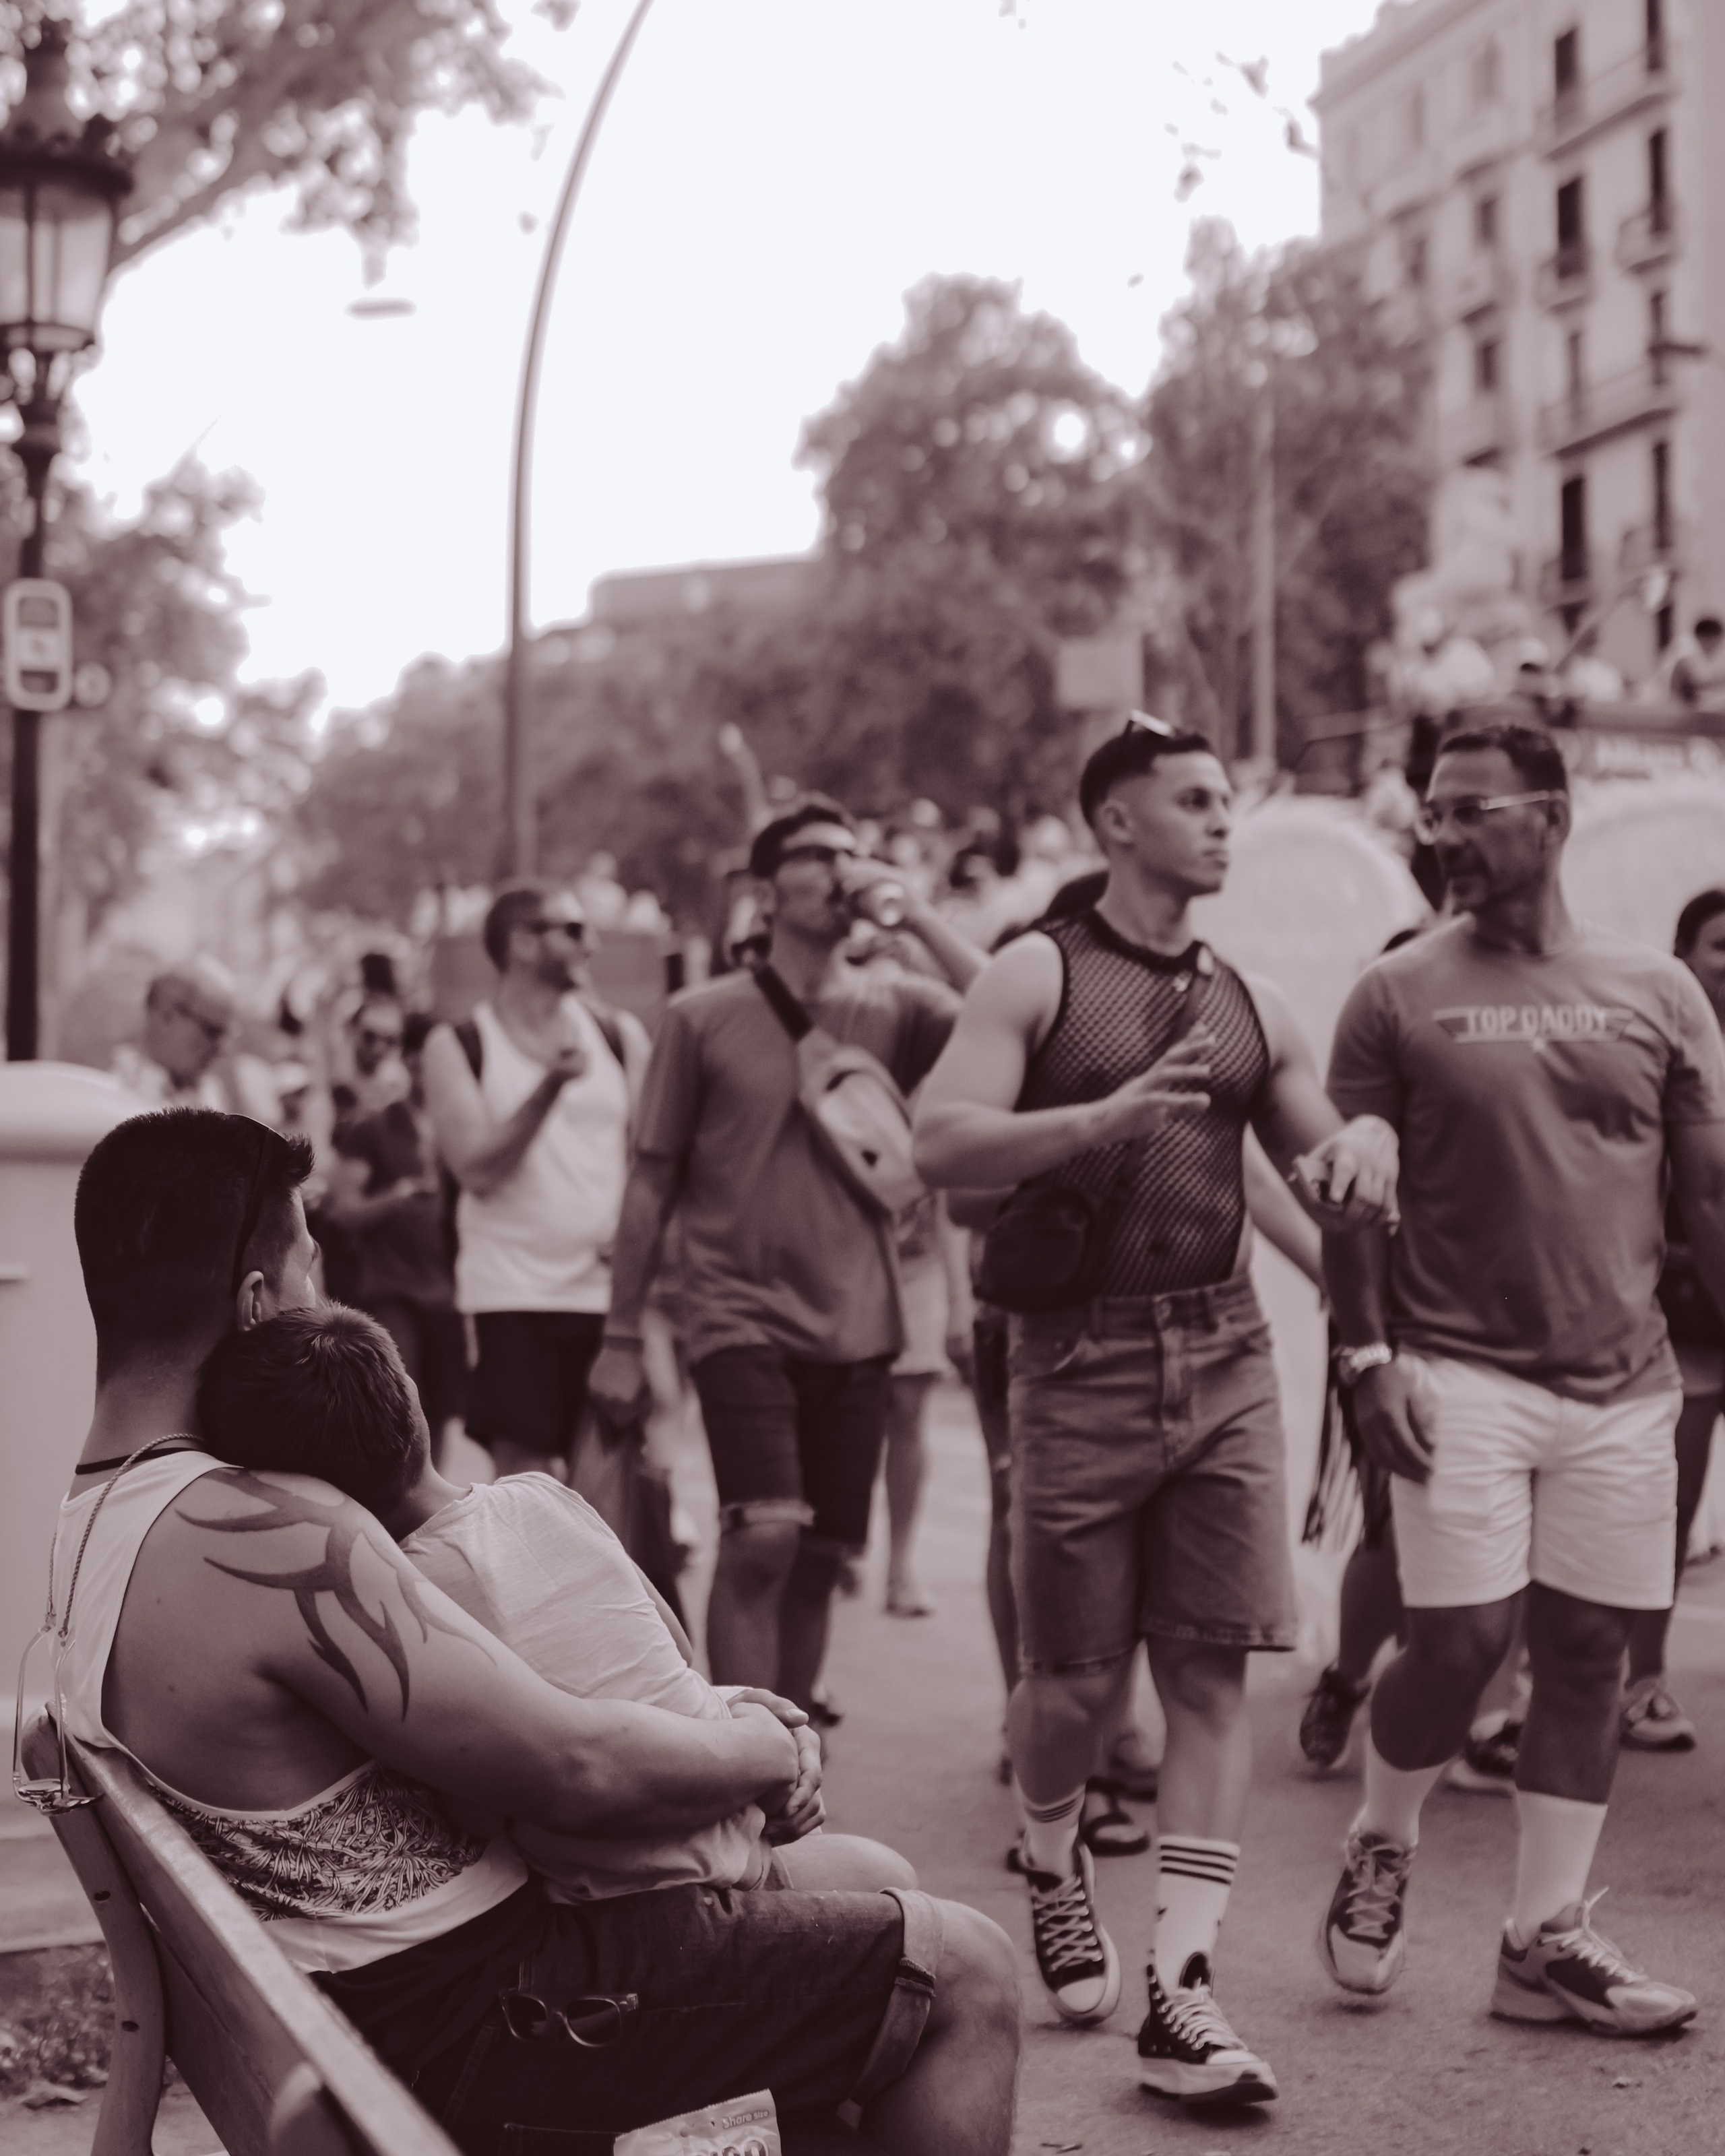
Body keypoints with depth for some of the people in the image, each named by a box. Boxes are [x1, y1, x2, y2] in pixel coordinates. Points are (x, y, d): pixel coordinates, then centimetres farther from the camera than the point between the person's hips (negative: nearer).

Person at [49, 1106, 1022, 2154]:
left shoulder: (100, 1510, 5)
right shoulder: (265, 1535, -29)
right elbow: (579, 1768, -25)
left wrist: (702, 1714, 5)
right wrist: (769, 1750, -5)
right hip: (458, 2004, -10)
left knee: (860, 1877, 22)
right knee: (967, 1972, -4)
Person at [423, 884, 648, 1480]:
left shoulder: (618, 1034, 10)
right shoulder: (457, 1046, 1)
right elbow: (476, 1169, -10)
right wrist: (553, 1083, -18)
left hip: (609, 1291, 3)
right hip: (513, 1293, -3)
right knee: (523, 1480, -6)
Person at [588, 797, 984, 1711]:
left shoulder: (892, 1006, 5)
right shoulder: (703, 1016, 1)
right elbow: (652, 1182, 5)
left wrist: (918, 914, -12)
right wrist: (620, 1338, 5)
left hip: (854, 1327, 3)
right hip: (741, 1318, -3)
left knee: (818, 1559, 8)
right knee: (761, 1537, -18)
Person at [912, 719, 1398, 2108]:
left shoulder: (1251, 1005, 12)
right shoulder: (1039, 976, -1)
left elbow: (1333, 1189, 16)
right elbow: (942, 1144, -13)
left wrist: (1367, 1145, -7)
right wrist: (1112, 1117, -26)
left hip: (1225, 1353, 4)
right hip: (1084, 1357, -3)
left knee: (1214, 1672, -4)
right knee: (1079, 1675, 6)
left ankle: (1182, 1992, -2)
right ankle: (1051, 1863, 38)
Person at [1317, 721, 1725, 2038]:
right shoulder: (1398, 996, 0)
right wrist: (1369, 1355, -8)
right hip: (1460, 1376, -2)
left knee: (1588, 1653, 5)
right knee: (1460, 1641, -8)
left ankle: (1549, 1940, 17)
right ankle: (1381, 1851, 21)